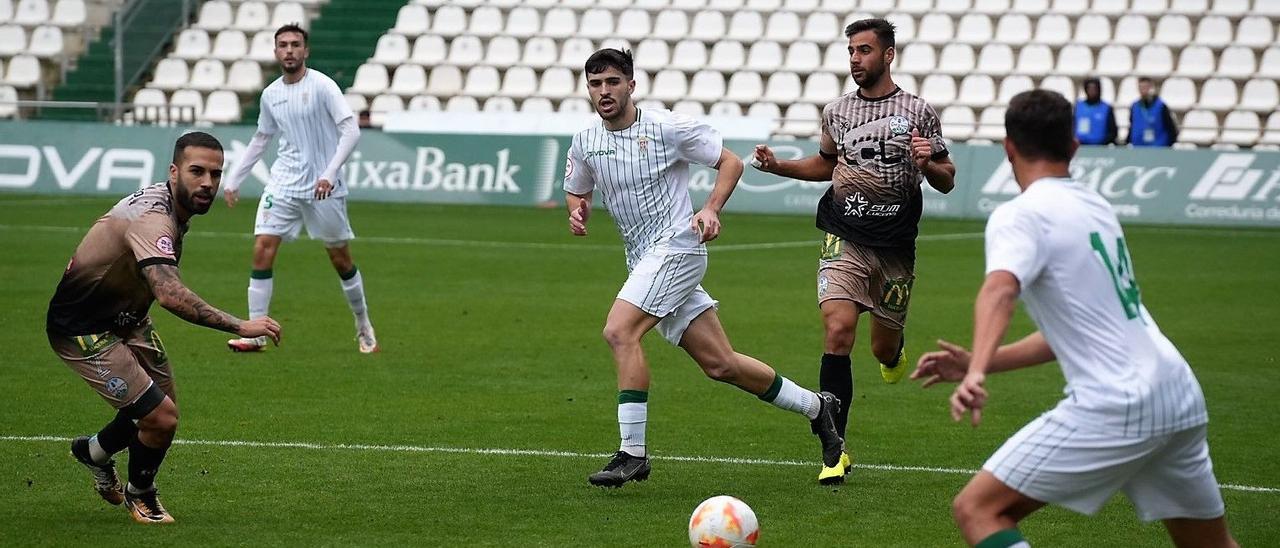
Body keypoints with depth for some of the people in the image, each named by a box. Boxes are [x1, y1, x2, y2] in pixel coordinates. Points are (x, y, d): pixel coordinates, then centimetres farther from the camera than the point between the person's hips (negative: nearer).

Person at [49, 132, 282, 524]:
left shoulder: (166, 205, -2)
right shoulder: (152, 218, -34)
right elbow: (170, 295, -49)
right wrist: (240, 326, -50)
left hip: (123, 318, 10)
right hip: (82, 331, -10)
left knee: (163, 405, 19)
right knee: (161, 417, -14)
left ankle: (94, 451, 47)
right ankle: (139, 495, 16)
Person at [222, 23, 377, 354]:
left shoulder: (322, 86, -10)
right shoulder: (271, 95, 7)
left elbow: (351, 130, -15)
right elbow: (261, 139, 21)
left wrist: (330, 173, -25)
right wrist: (234, 180, 19)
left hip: (323, 188, -4)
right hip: (284, 184, 4)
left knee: (340, 259, 4)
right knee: (262, 249, -10)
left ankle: (363, 325, 26)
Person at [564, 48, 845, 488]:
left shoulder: (666, 127, -8)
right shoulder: (585, 143, 8)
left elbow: (730, 162, 0)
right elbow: (575, 191, 24)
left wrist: (711, 210, -14)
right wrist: (576, 212, 0)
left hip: (677, 246, -6)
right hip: (644, 261, 6)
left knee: (619, 331, -23)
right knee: (719, 363, 6)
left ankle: (632, 454, -19)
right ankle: (816, 407, 24)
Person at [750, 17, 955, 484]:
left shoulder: (917, 112, 0)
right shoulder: (836, 111, 7)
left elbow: (946, 182, 5)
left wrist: (928, 163, -17)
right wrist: (778, 166, 10)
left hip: (895, 247, 0)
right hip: (845, 240, 0)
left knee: (884, 349, 9)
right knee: (838, 332, -19)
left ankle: (894, 353, 52)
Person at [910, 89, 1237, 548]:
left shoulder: (1020, 215, -4)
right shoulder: (1095, 206, 20)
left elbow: (1000, 289, -26)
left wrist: (975, 374, -41)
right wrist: (980, 364, 24)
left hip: (1116, 405, -8)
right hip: (1181, 398, 8)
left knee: (977, 510, -3)